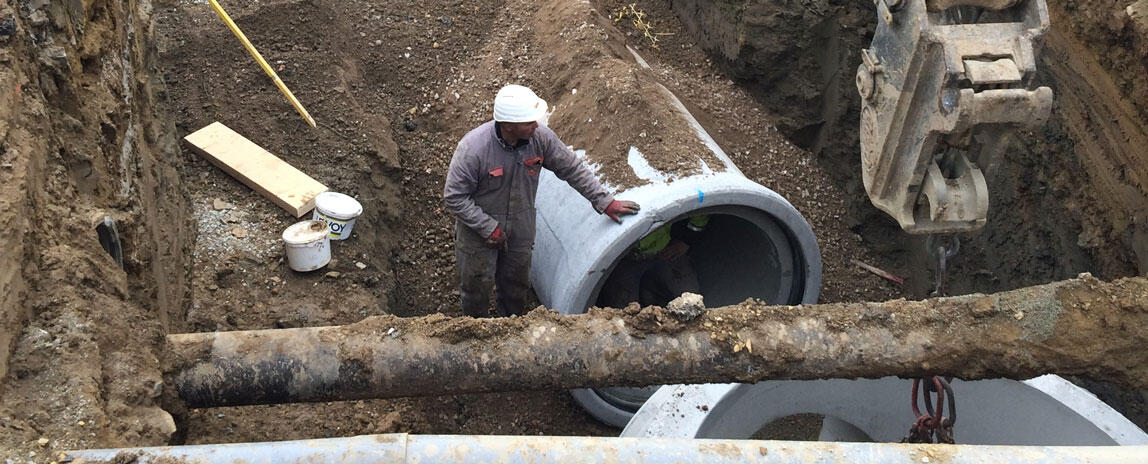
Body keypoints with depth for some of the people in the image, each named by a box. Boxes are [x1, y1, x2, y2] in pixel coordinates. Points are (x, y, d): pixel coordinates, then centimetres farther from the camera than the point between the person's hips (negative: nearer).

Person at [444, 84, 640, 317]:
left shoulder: (540, 137, -20)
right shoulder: (473, 148, -31)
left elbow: (573, 169, -5)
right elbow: (454, 197, -22)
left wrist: (605, 202, -3)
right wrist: (489, 228, -21)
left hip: (521, 229, 4)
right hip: (479, 232, -4)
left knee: (516, 285, 22)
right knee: (478, 285, 17)